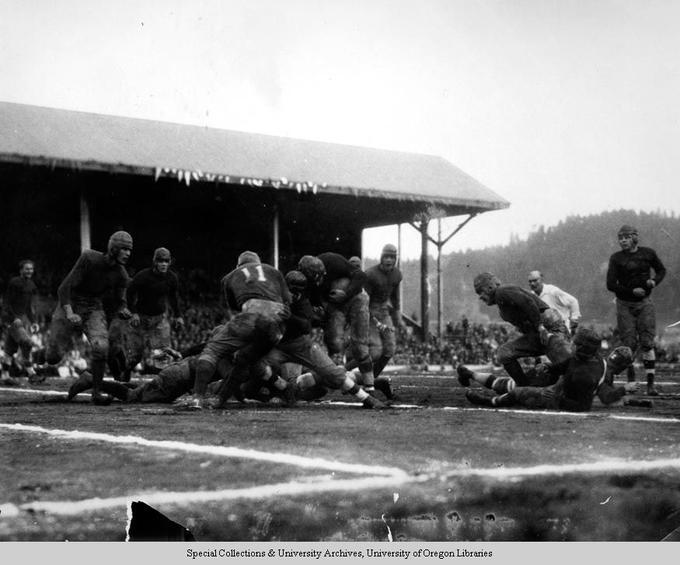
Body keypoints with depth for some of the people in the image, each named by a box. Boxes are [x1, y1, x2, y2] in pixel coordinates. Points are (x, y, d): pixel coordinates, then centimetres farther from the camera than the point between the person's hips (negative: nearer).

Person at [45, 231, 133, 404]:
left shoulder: (121, 275, -9)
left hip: (94, 309, 2)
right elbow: (64, 288, -21)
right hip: (70, 305, -2)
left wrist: (124, 312, -21)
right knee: (53, 358, -1)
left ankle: (96, 393, -9)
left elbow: (120, 302, 4)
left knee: (101, 348, -26)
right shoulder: (89, 258, -22)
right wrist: (69, 314, -34)